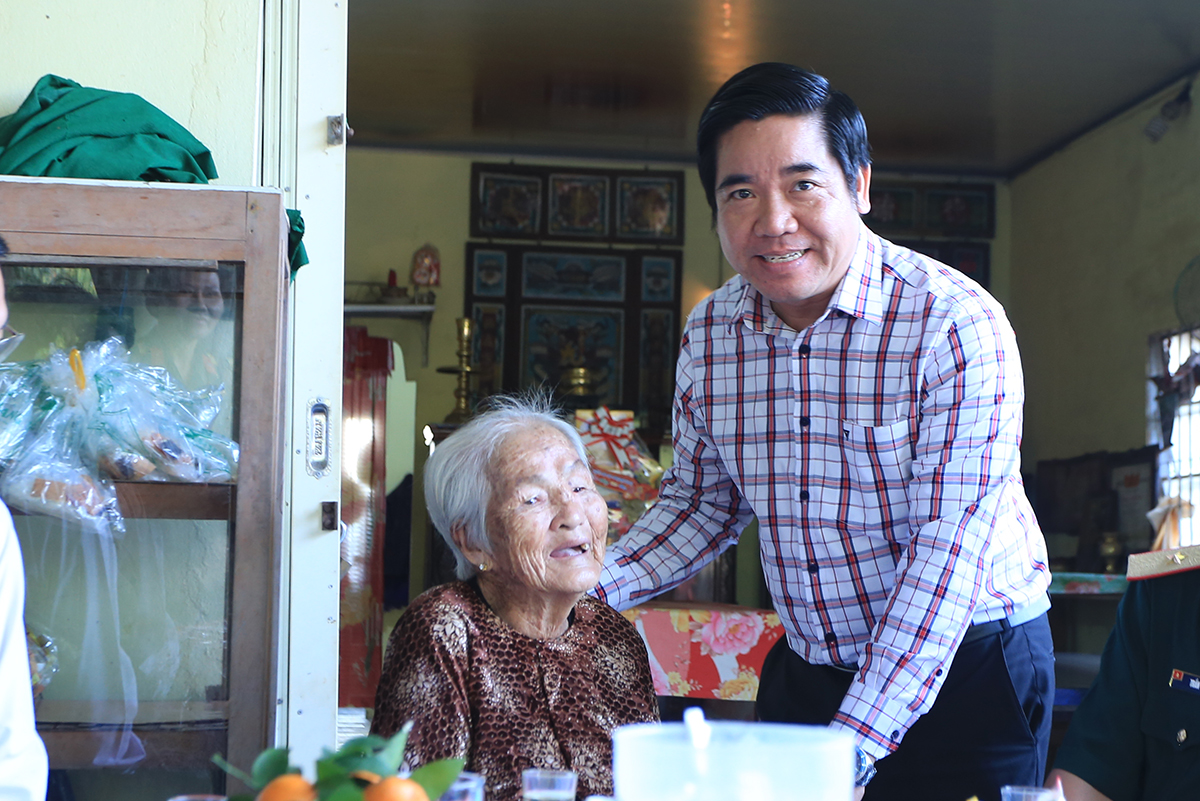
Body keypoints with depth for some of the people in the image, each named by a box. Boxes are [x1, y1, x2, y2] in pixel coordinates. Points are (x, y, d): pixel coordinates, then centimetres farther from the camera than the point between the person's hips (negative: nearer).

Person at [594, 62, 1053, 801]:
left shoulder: (957, 324, -20)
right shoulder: (709, 334, -3)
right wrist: (586, 586, -7)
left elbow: (949, 548, -23)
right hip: (805, 676, 5)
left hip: (964, 674, -4)